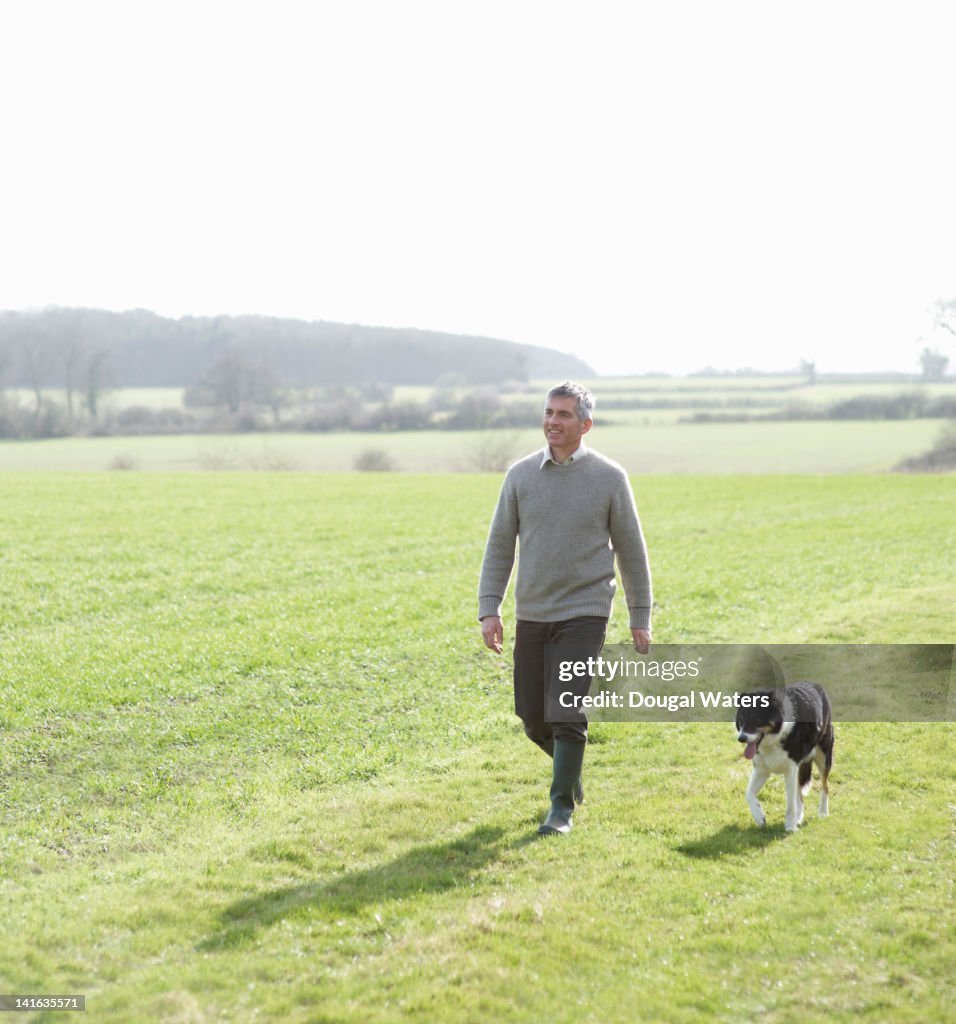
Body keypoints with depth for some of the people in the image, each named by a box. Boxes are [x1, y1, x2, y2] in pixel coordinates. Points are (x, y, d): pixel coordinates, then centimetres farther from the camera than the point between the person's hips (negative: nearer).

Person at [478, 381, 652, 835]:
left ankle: (561, 808, 4)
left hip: (584, 614, -3)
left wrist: (641, 618, 2)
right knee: (533, 717, 7)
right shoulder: (520, 475, 2)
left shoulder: (609, 478, -4)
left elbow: (631, 551, 2)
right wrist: (488, 610, -4)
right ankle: (569, 765, 38)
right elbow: (499, 547, 5)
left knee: (567, 714, -10)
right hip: (532, 614, 3)